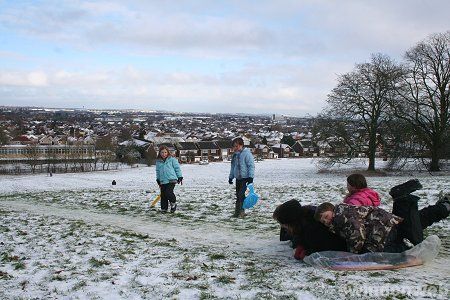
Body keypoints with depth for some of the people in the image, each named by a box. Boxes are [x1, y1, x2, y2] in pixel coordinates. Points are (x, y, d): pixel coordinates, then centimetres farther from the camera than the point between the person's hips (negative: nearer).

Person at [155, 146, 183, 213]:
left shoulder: (172, 159, -1)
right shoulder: (158, 162, 11)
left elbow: (177, 168, 2)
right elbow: (158, 171, 21)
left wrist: (180, 177, 1)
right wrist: (158, 180, 20)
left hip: (171, 180, -5)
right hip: (163, 181, 5)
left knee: (168, 193, -17)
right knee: (163, 195, 5)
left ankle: (173, 204, 8)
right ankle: (164, 208, 16)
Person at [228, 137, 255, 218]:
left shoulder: (246, 153, -10)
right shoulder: (235, 154, 15)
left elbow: (251, 165, -13)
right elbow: (233, 167, 25)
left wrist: (251, 177, -19)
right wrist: (231, 177, 23)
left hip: (245, 178, -8)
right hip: (238, 178, 8)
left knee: (241, 195, -13)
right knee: (238, 195, 9)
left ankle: (240, 211, -8)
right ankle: (239, 211, 16)